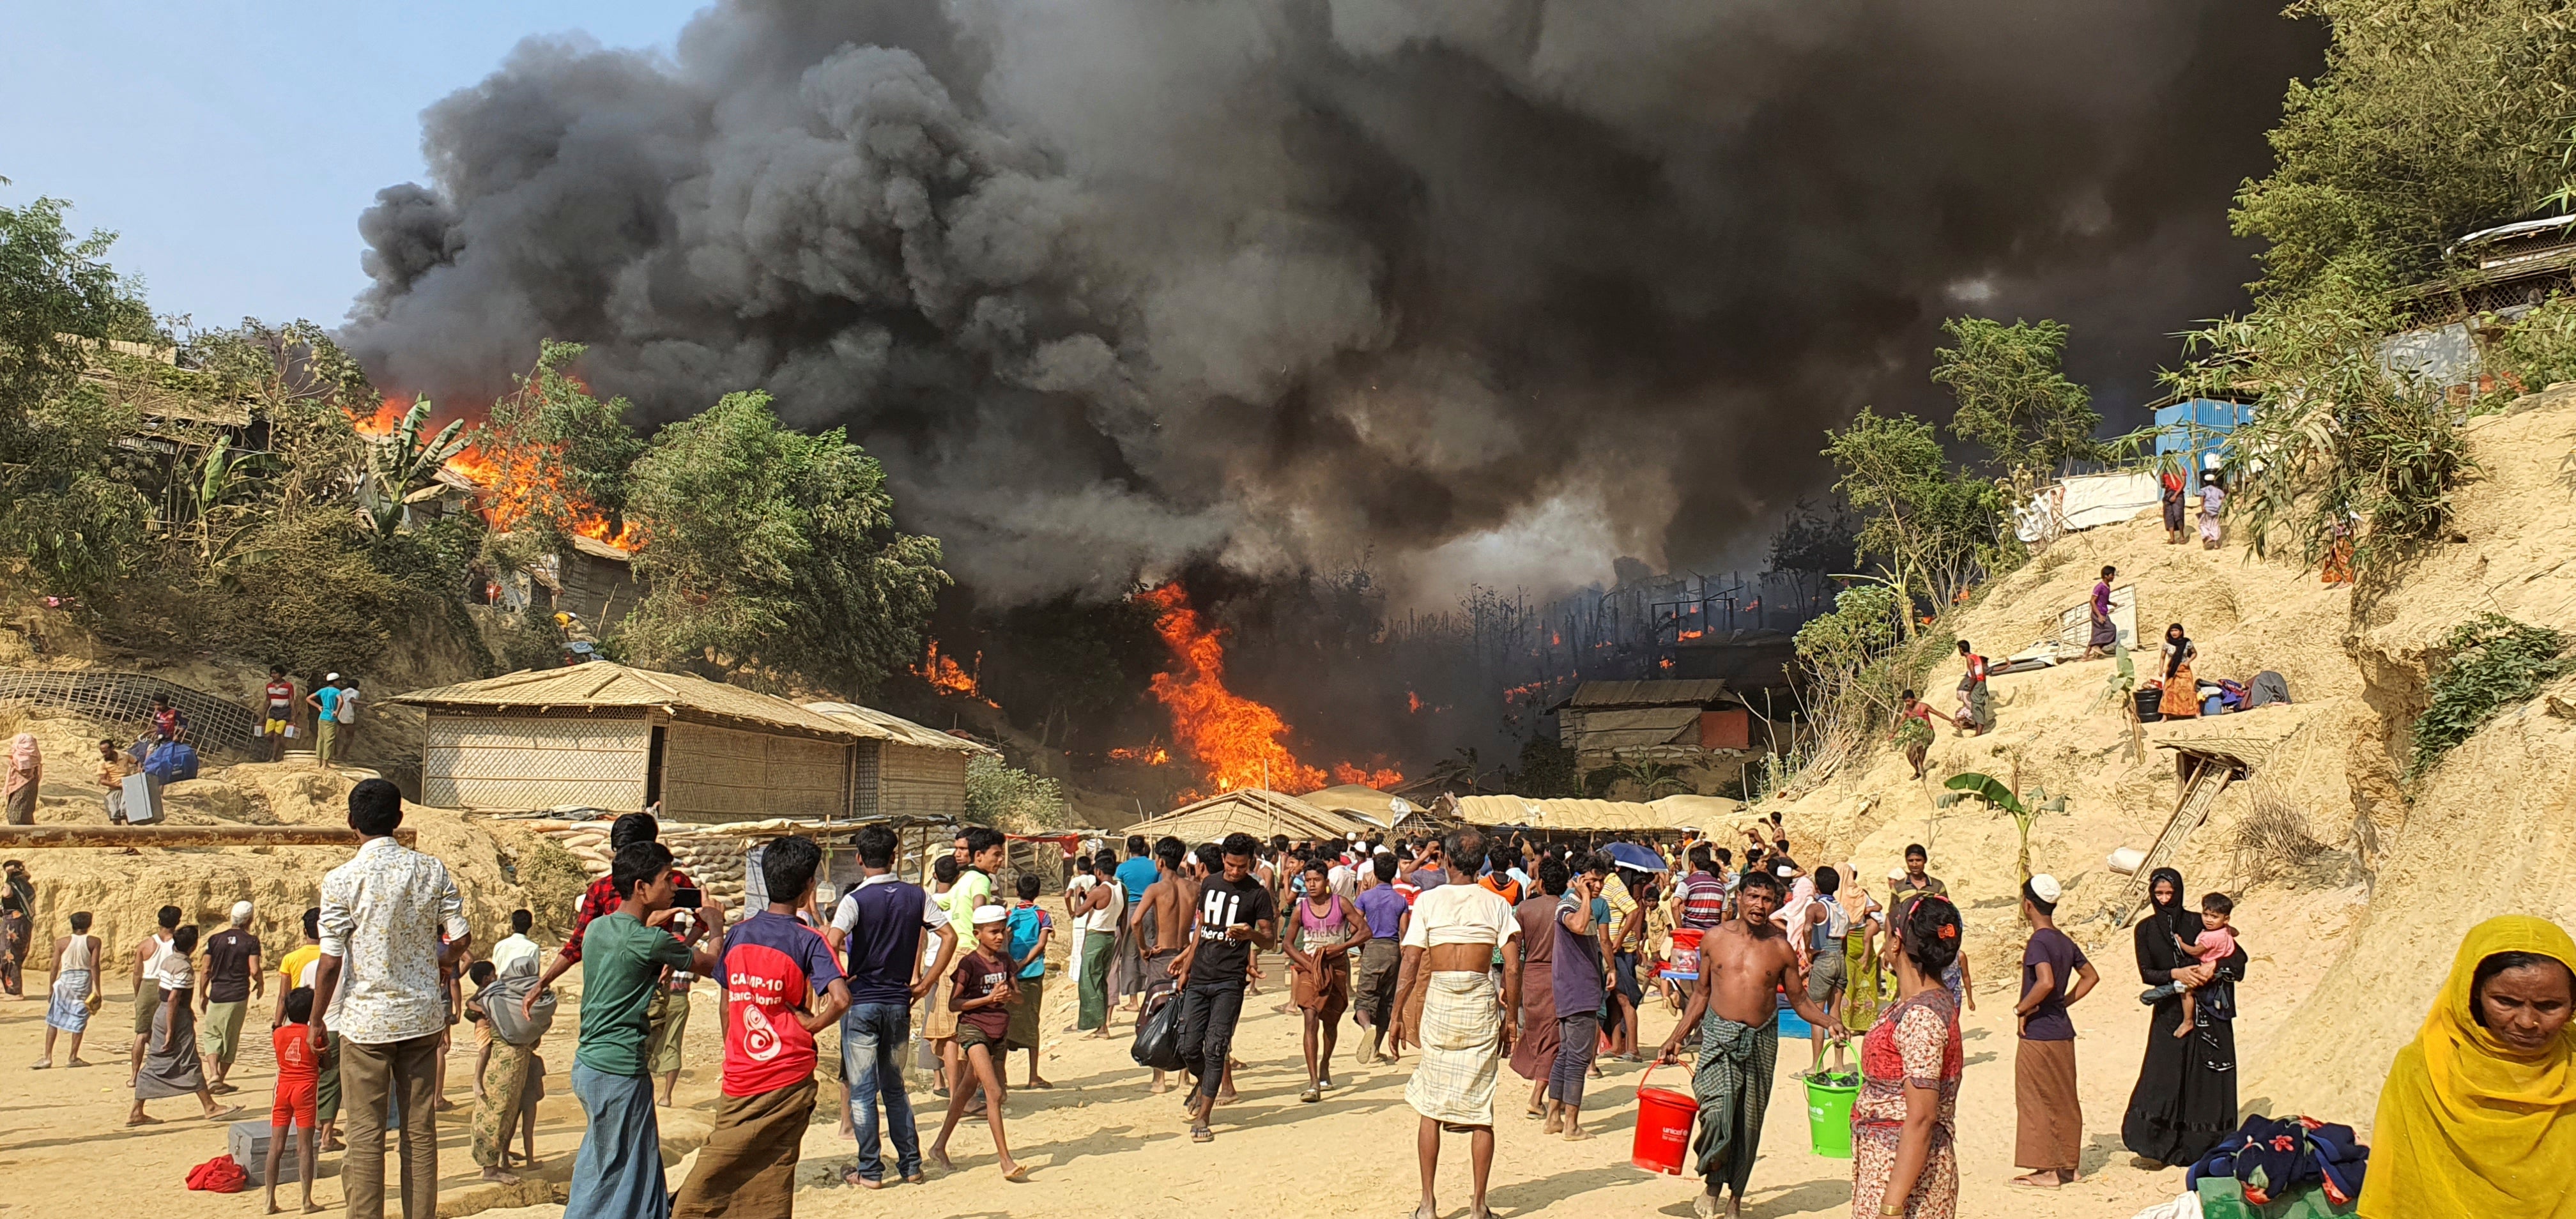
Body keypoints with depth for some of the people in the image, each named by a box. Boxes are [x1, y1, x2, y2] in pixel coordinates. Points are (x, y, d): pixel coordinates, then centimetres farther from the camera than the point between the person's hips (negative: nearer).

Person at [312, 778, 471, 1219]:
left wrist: (317, 1021, 2)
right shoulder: (432, 870, -1)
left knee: (367, 1134, 5)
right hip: (423, 1016, 3)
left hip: (365, 1019, -3)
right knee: (421, 1129, 10)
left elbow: (331, 961, -10)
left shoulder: (342, 880, -10)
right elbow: (461, 939, 0)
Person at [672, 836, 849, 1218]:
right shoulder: (808, 941, -7)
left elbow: (726, 1002, 11)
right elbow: (840, 999, -22)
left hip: (739, 1081, 2)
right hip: (790, 1081, -2)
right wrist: (811, 1024, -4)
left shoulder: (737, 934, 4)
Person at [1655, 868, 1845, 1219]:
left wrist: (1829, 1022, -9)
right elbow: (1701, 993, 11)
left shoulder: (1781, 947, 1)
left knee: (1749, 1122, 8)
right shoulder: (1715, 939, 2)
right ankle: (1712, 1184, 4)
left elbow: (1799, 999, 9)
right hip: (1719, 1036, -1)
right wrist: (1677, 1037, 8)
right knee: (1718, 1113, -18)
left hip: (1761, 1042, 1)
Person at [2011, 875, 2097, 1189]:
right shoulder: (2065, 941, 8)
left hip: (2038, 1034, -8)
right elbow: (2090, 976, 19)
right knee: (2063, 1101, 14)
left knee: (2038, 1102, 1)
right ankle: (2066, 1164, 21)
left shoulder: (2038, 942, -17)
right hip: (2063, 1031, 8)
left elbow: (2046, 983, -31)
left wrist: (2021, 1009, -17)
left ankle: (2048, 1169, 5)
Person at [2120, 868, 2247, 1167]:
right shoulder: (2145, 929, 5)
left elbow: (2239, 957, 0)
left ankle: (2200, 1146, 4)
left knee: (2205, 1077, -2)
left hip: (2208, 1011, -1)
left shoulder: (2198, 922, 1)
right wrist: (2176, 974, -18)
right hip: (2169, 1013, 1)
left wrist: (2214, 968, -18)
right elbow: (2146, 973, -1)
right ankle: (2152, 1141, -4)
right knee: (2163, 1077, -7)